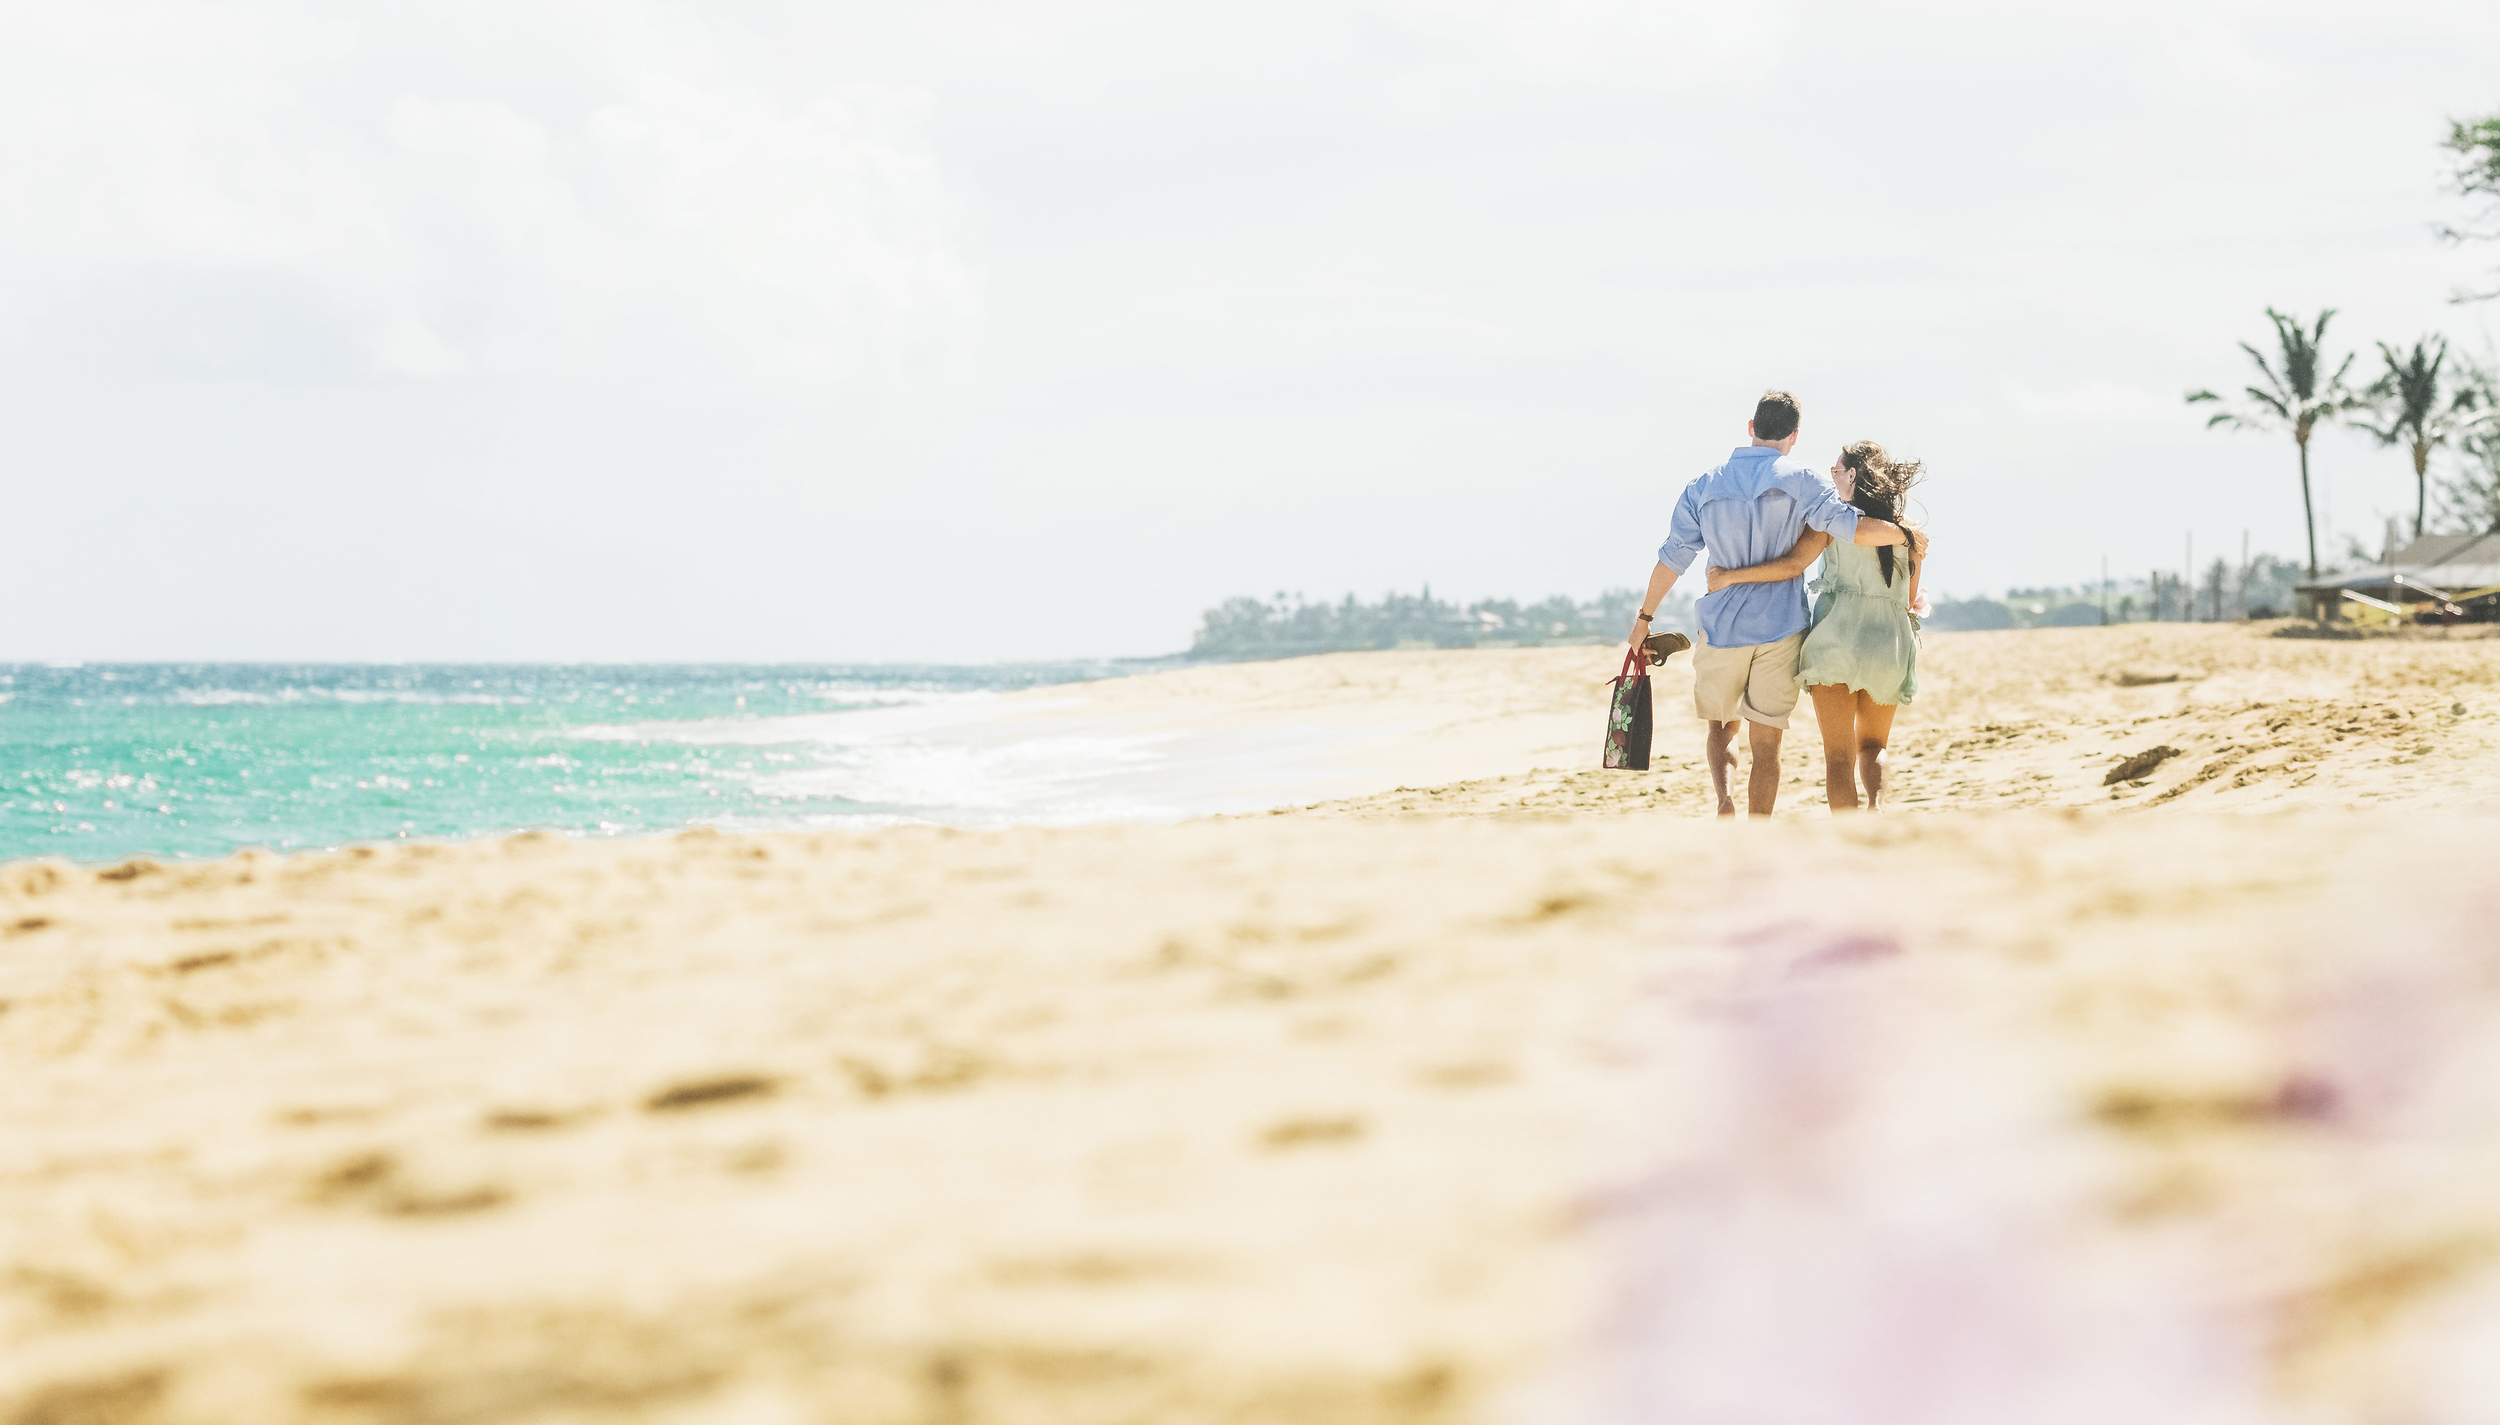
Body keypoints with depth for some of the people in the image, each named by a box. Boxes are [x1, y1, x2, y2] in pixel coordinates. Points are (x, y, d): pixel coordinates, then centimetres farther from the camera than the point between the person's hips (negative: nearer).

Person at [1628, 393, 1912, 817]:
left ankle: (1724, 798, -9)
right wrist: (1904, 534, 2)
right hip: (1780, 629, -2)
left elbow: (1673, 558, 6)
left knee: (1719, 727, 19)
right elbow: (1854, 528, -16)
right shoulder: (1799, 480, -6)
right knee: (1765, 743, 4)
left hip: (1720, 628, 2)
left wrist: (1645, 616, 16)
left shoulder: (1705, 486, 4)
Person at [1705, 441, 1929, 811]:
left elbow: (1793, 564, -12)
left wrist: (1731, 576, -4)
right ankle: (1876, 802, -13)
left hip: (1839, 638, -4)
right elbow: (1910, 602, 15)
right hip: (1891, 642, 4)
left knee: (1838, 755, 1)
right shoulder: (1910, 534, 12)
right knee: (1872, 745, 19)